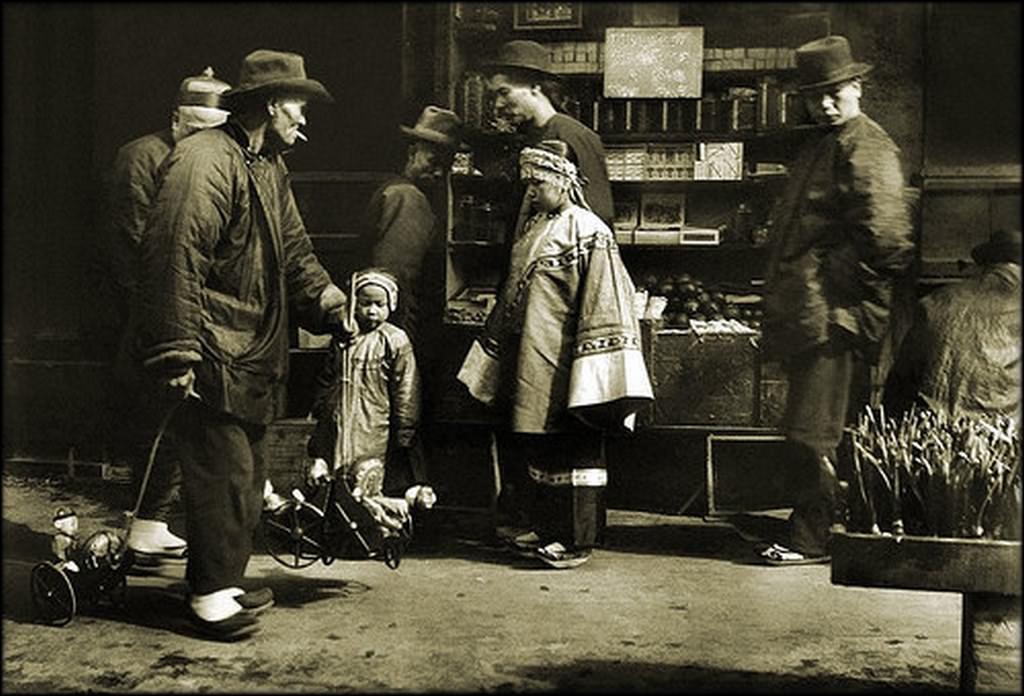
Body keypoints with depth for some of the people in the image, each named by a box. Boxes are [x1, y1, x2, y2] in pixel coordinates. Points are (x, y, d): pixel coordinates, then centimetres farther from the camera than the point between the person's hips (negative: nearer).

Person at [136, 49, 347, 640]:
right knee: (224, 473, -4)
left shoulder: (271, 167, 16)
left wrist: (335, 305, 3)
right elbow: (176, 259, -21)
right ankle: (210, 595, 10)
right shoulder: (205, 161, -16)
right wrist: (177, 354, -23)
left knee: (249, 475, 16)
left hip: (256, 354, 10)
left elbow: (295, 252, 18)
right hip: (214, 356, -10)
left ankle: (226, 581, 29)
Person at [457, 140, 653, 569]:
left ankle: (577, 539, 8)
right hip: (530, 362, 8)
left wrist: (592, 370, -21)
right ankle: (545, 527, 26)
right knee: (536, 447, 14)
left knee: (573, 448, -1)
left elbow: (603, 304, -16)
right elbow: (511, 296, 20)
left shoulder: (588, 232, -11)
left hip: (563, 363, -8)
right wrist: (495, 352, 21)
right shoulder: (532, 229, 14)